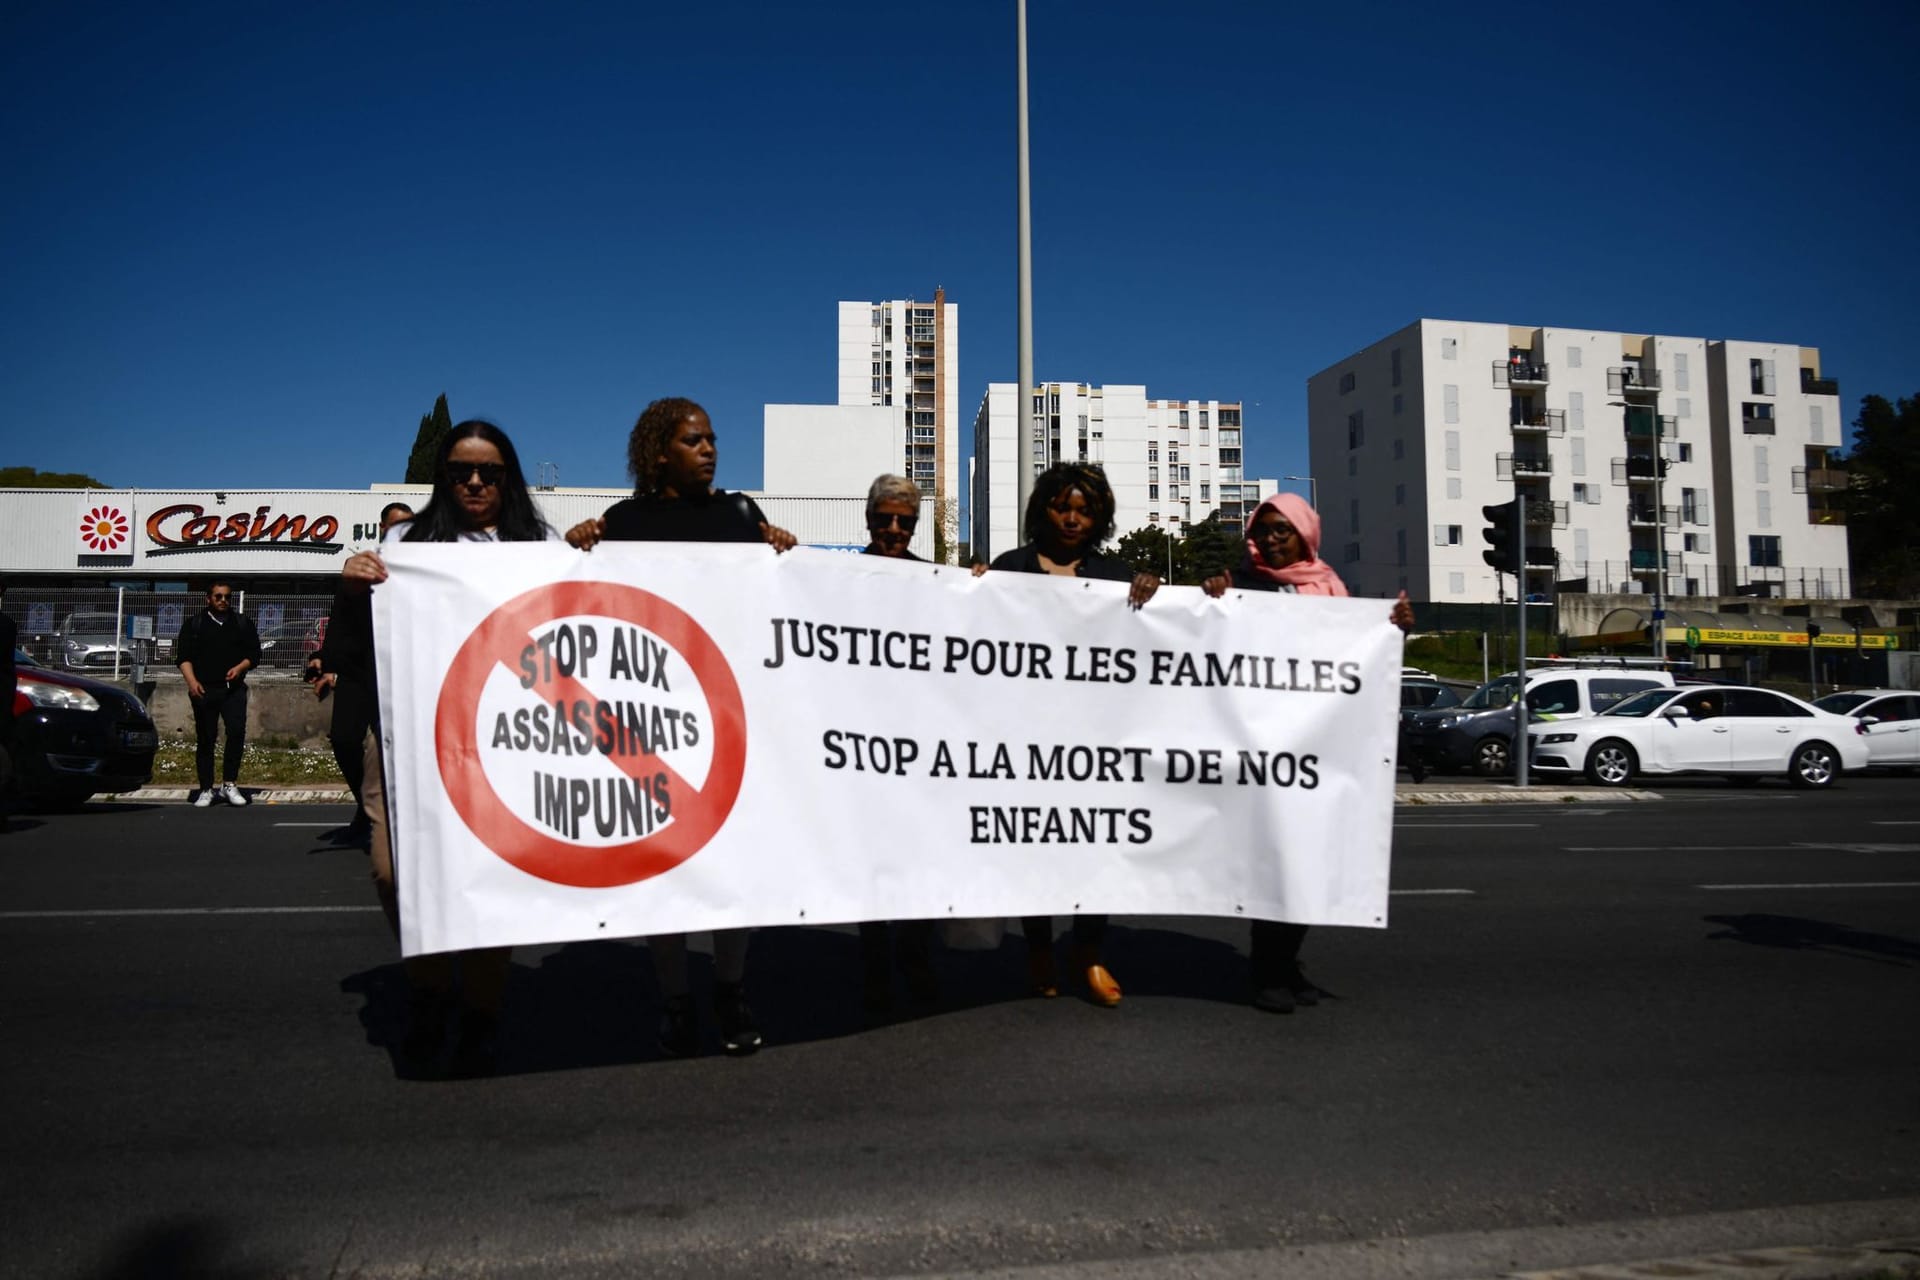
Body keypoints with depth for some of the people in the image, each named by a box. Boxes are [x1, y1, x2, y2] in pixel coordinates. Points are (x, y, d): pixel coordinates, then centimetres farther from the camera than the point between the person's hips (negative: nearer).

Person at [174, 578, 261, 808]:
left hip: (233, 688, 0)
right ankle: (206, 790, 8)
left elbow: (254, 654, 12)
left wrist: (240, 668, -8)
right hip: (204, 689, 0)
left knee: (237, 732, -16)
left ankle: (230, 784, -7)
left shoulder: (243, 623, 14)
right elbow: (183, 657, 4)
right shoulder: (193, 624, 10)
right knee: (205, 739, 1)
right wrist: (192, 681, -12)